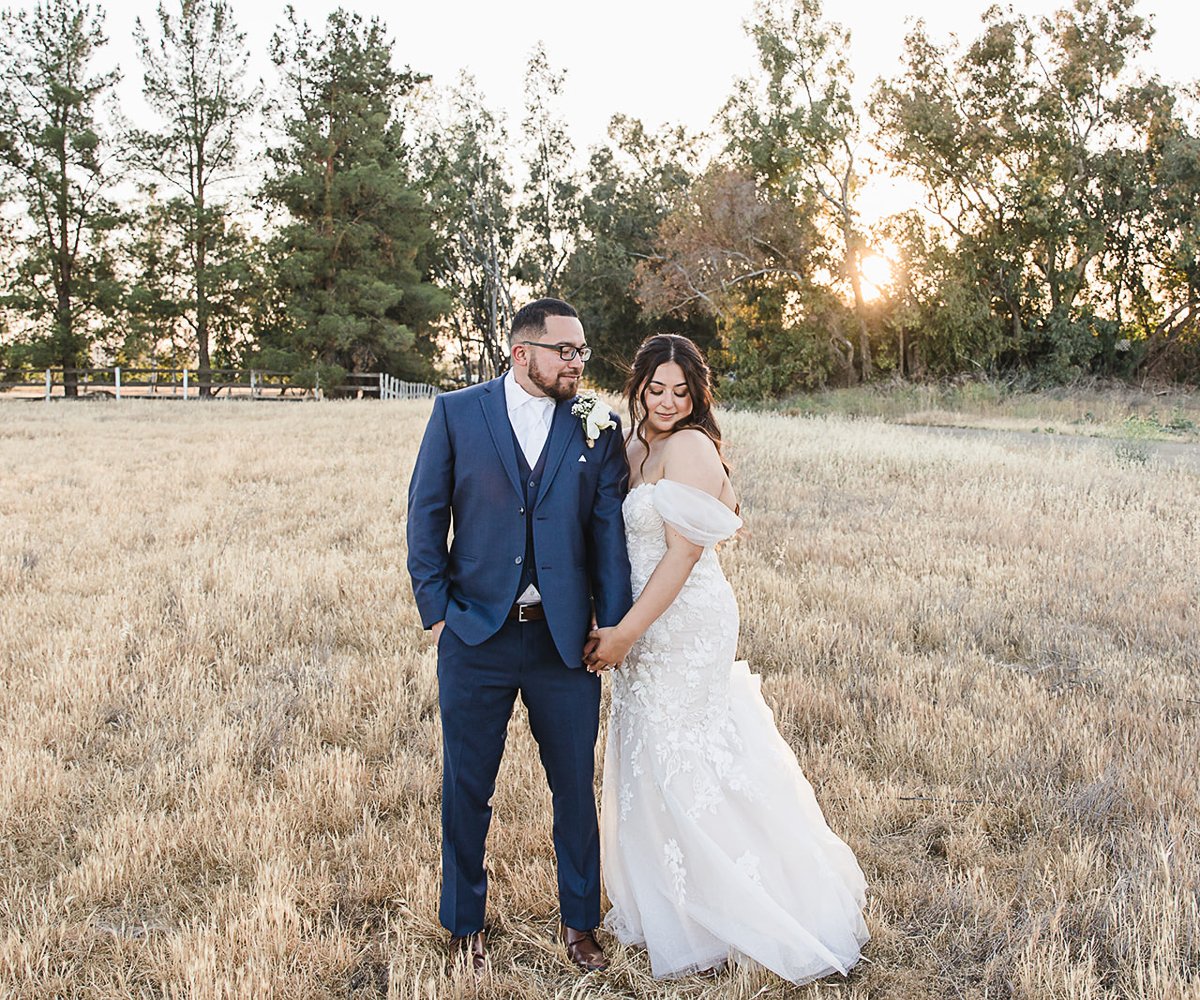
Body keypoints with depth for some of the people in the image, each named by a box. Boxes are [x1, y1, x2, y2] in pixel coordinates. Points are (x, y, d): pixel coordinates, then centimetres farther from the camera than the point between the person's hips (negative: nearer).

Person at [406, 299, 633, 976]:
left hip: (565, 640, 1)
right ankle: (466, 925, 32)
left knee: (576, 788, 12)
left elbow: (610, 531, 0)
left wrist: (613, 627, -5)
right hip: (476, 638, -1)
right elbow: (426, 514, 1)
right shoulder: (457, 413, 0)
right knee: (468, 790, 11)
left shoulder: (598, 428, 2)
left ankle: (579, 922, 33)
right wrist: (436, 609, -4)